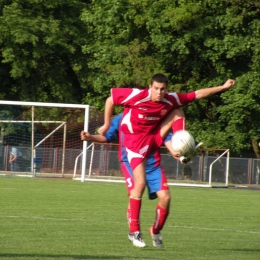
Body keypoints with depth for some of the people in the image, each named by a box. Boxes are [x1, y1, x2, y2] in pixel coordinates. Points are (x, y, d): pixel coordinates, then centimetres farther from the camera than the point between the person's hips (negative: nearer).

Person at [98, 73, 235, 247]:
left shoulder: (171, 100, -11)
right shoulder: (137, 96, -24)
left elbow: (197, 94, -1)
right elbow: (110, 99, -13)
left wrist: (223, 87, -4)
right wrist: (107, 125, -5)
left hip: (154, 138, 6)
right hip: (135, 140, -6)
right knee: (140, 183, -16)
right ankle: (134, 231, -7)